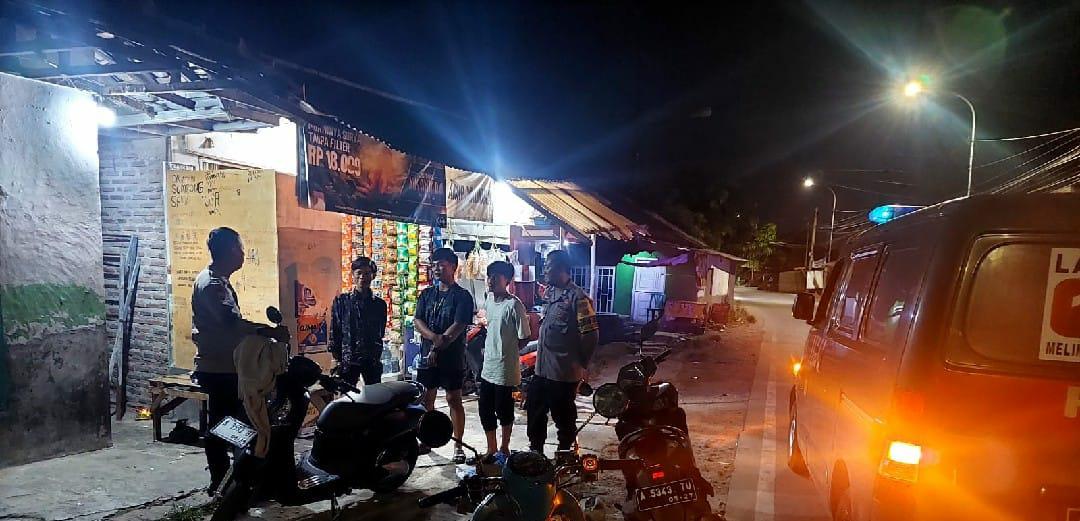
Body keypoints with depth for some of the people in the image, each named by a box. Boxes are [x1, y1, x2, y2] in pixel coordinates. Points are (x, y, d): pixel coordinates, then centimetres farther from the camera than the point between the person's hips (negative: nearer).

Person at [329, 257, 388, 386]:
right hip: (347, 360, -2)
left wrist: (377, 357, 8)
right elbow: (334, 332, 3)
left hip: (372, 361, 2)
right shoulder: (341, 301, 3)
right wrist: (337, 359, -2)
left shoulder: (380, 304, 9)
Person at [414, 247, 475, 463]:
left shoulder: (462, 296, -5)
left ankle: (458, 445, 7)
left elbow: (458, 327, -14)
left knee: (454, 400, -1)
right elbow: (417, 321, 0)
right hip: (427, 356, 5)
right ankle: (426, 441, 23)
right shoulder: (427, 294, 11)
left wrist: (437, 348, -19)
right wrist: (434, 337, -18)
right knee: (425, 399, 10)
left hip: (452, 358, -5)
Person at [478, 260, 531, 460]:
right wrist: (489, 348, 12)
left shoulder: (514, 305, -18)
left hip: (505, 369, -7)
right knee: (485, 410, 13)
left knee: (504, 411, 8)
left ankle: (504, 448, 27)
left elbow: (524, 338, -13)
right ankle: (491, 449, 29)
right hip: (488, 367, 7)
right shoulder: (489, 300, 6)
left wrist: (506, 353, -5)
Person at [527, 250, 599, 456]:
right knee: (534, 412, 19)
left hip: (564, 373, -9)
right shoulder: (550, 292, 9)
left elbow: (591, 335, -18)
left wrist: (581, 363, -7)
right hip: (542, 368, 9)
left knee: (564, 419, 7)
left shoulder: (578, 298, -18)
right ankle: (535, 452, 36)